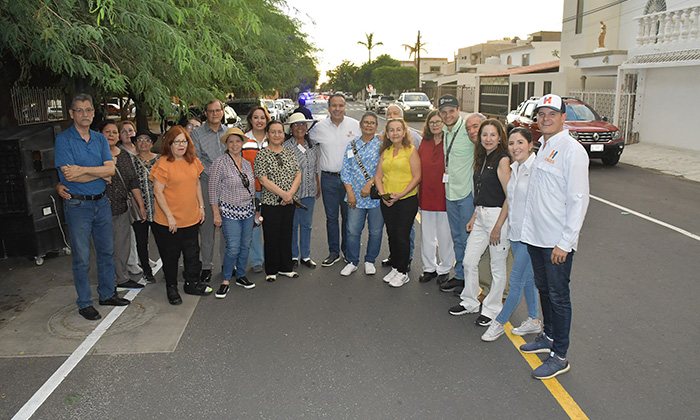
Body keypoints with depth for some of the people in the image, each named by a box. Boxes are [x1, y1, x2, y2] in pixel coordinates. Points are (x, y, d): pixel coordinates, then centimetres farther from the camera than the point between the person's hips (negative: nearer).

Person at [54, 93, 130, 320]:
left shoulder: (100, 138, 9)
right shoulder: (63, 139, -7)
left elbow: (110, 168, -5)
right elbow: (68, 175, -16)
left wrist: (83, 170, -17)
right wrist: (100, 174, -8)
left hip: (101, 202, 5)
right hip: (78, 205, -5)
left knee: (106, 251, 13)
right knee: (81, 257, 2)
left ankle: (107, 294, 28)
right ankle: (84, 303, 15)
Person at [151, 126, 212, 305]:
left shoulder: (193, 161, 4)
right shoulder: (163, 164, -15)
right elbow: (158, 192, -15)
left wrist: (201, 206, 11)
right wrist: (169, 217, -17)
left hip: (191, 218, 6)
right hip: (168, 222, -5)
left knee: (192, 253, 16)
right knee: (171, 256, 9)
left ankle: (193, 283, 33)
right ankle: (171, 288, 25)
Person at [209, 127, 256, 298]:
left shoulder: (247, 164, 9)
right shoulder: (220, 164, -9)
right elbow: (213, 191, -8)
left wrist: (255, 209, 17)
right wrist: (216, 214, -10)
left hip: (247, 210, 6)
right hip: (230, 212, -5)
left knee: (245, 246, 10)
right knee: (233, 248, -8)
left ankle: (240, 276, 25)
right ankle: (226, 281, 7)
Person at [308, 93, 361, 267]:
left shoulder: (355, 125, 0)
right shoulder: (319, 127, 2)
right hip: (328, 179, 1)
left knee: (348, 216, 8)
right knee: (331, 217, 7)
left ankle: (348, 250, 23)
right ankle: (334, 252, 19)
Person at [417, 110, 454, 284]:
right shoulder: (424, 143, 9)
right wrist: (419, 194, 10)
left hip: (445, 196, -5)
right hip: (426, 196, 5)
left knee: (445, 235, 7)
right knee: (426, 235, 13)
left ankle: (444, 269, 24)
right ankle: (429, 268, 28)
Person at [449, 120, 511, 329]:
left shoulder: (502, 160, -13)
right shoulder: (482, 158, 13)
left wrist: (498, 226, -19)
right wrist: (474, 218, 14)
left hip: (498, 216, -8)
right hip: (481, 216, 8)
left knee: (498, 267, 6)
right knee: (469, 261, 12)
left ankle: (491, 310, 20)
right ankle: (470, 303, 29)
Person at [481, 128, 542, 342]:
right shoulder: (514, 168, 9)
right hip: (515, 231, 8)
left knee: (516, 280, 1)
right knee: (527, 278, 18)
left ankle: (499, 322, 15)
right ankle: (534, 321, 31)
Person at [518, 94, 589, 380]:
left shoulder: (572, 150, -14)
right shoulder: (543, 147, 12)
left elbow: (579, 201, -17)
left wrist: (564, 242, -19)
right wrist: (528, 227, 15)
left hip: (558, 241, -8)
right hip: (535, 236, 8)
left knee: (558, 296, 1)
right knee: (543, 289, 19)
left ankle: (560, 357, 13)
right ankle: (549, 337, 37)